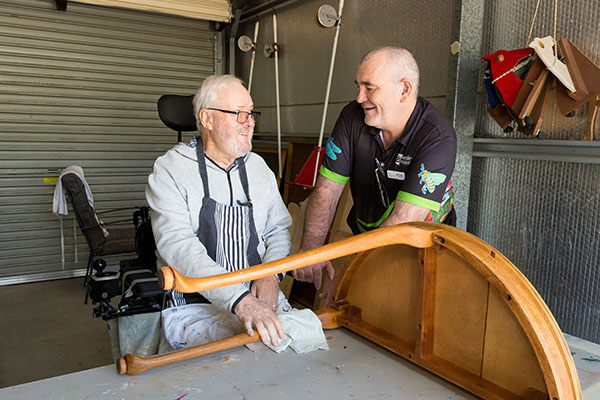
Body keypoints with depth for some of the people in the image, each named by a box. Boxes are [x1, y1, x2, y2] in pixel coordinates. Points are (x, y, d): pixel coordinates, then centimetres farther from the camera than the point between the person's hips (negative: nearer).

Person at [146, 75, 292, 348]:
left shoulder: (258, 167, 12)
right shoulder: (169, 170, -5)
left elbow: (279, 228, 15)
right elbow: (177, 245, -19)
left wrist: (270, 274, -7)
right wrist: (239, 300, -31)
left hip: (258, 297, 5)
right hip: (194, 301, -4)